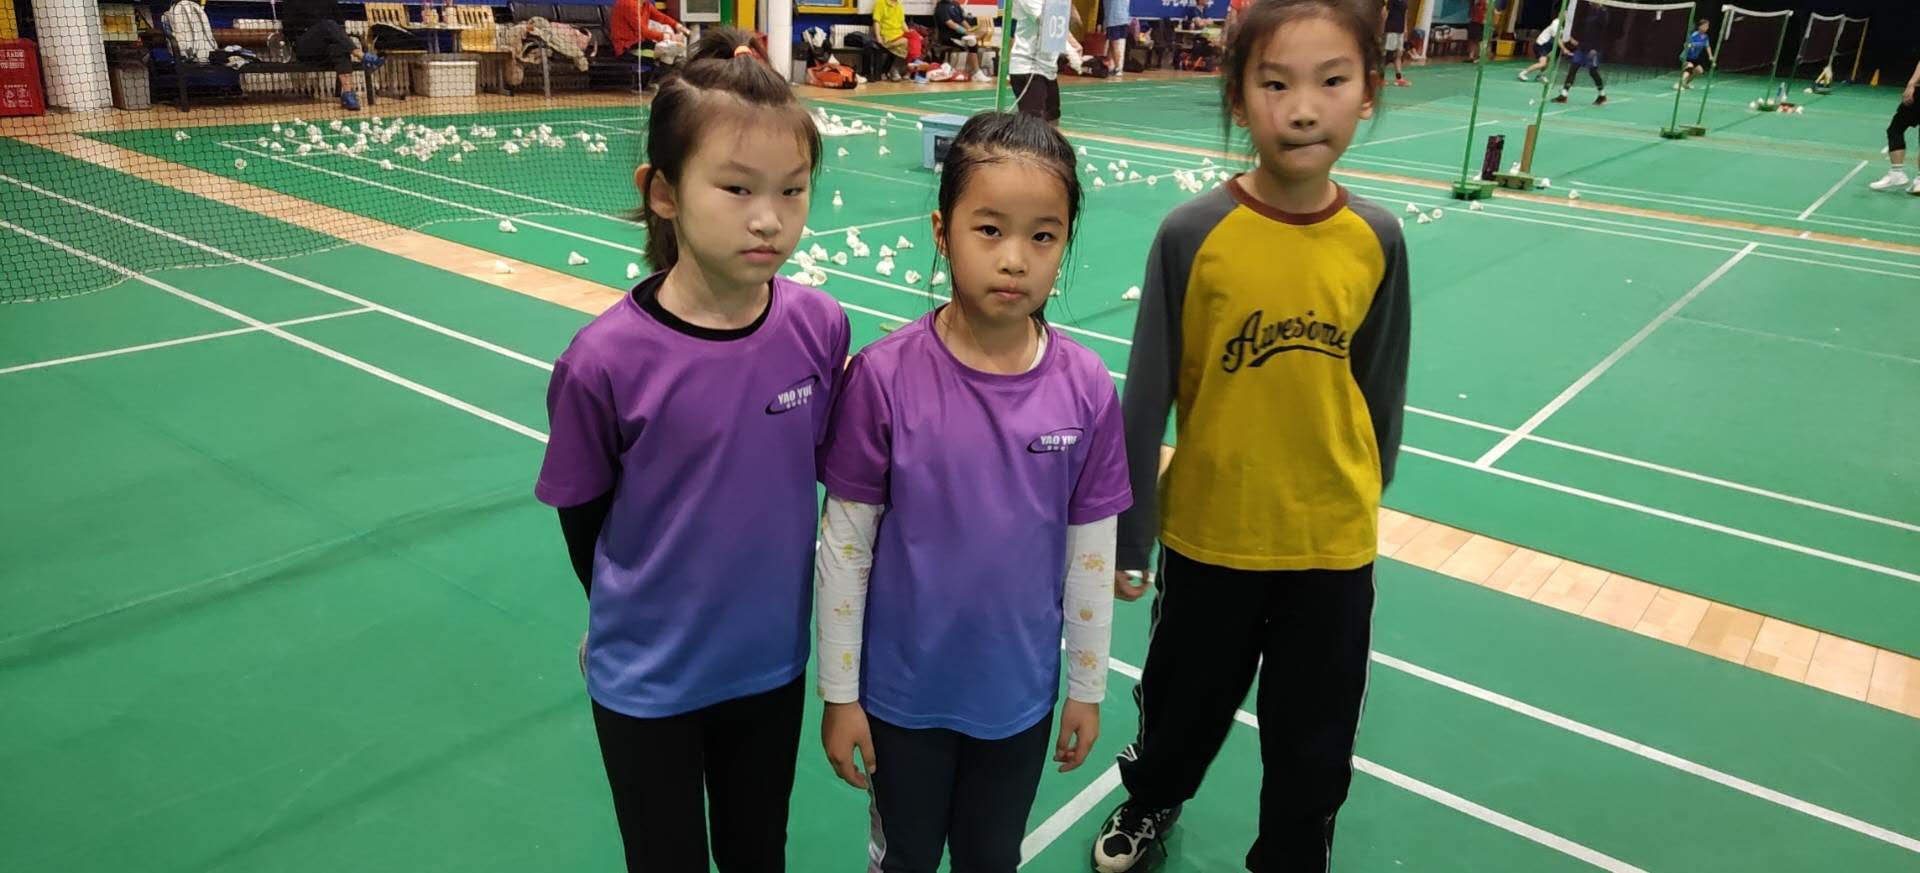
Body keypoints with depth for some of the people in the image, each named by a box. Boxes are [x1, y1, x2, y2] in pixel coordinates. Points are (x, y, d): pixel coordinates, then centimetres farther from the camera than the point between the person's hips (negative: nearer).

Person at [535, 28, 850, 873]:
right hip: (647, 680, -2)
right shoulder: (606, 359, -22)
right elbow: (584, 517, -6)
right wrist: (635, 621, 8)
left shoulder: (821, 328, -15)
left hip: (773, 663, 2)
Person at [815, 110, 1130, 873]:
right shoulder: (885, 376, -20)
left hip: (1021, 692, 2)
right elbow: (844, 545, -11)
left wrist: (1088, 686, 5)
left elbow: (1091, 551, -2)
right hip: (904, 690, -2)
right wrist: (839, 692, -6)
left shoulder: (1087, 388, -13)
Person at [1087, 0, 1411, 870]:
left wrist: (1367, 492, 14)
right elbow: (1146, 393, -10)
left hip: (1333, 540, 2)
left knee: (1314, 747, 16)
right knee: (1183, 703, 22)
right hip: (1208, 530, -1)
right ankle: (1149, 801, 53)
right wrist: (1124, 533, -6)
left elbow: (1381, 388, 5)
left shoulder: (1377, 239, -8)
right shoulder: (1194, 232, -16)